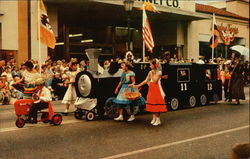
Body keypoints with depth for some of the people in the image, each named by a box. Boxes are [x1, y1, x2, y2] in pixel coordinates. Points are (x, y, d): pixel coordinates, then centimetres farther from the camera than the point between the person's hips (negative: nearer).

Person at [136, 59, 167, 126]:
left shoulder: (159, 72, -9)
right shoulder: (150, 72, 10)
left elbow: (155, 81, -17)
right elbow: (146, 81, 10)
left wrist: (152, 74, -13)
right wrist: (138, 85, 6)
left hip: (157, 89, -7)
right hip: (151, 89, 7)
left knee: (157, 104, -5)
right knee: (152, 103, 8)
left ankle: (158, 120, 2)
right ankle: (154, 118, 19)